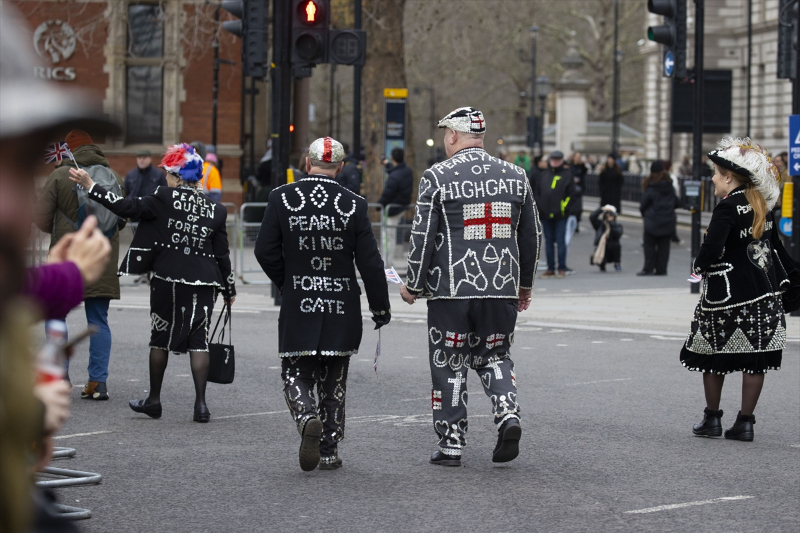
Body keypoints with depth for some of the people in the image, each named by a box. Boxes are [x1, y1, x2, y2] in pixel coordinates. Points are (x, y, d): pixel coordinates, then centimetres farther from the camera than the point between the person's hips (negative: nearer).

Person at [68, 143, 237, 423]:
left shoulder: (165, 198, -7)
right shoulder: (215, 210, 4)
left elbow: (127, 207, -12)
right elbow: (222, 254, 6)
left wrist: (90, 185, -7)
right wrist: (229, 289, 16)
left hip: (168, 279, -2)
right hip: (203, 284, 3)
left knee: (161, 338, 11)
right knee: (198, 341, 3)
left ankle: (154, 400, 21)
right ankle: (200, 404, -4)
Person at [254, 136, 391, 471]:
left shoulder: (282, 198, -3)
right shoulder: (354, 205, -4)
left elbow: (265, 251, -2)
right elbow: (370, 263, -3)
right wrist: (380, 307, 7)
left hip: (298, 307, -1)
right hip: (342, 310, 1)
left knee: (296, 375, 10)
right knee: (333, 383, 12)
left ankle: (307, 419, -20)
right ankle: (329, 452, 14)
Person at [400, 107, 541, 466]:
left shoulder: (437, 177, -6)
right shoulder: (515, 175, 6)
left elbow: (423, 237, -8)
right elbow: (532, 236, 11)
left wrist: (414, 285, 4)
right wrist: (525, 284, 23)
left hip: (451, 289, -3)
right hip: (502, 289, 3)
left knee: (449, 366, 7)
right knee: (495, 356, 18)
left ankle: (451, 445, 9)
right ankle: (508, 415, -5)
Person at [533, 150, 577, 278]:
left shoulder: (567, 175, 1)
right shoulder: (543, 175, 13)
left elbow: (572, 193, -3)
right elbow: (536, 192, 15)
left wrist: (565, 206, -10)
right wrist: (538, 206, 4)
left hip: (560, 215, -4)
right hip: (545, 215, 4)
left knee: (560, 242, -2)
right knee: (549, 242, 9)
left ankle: (562, 269, 4)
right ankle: (550, 268, 14)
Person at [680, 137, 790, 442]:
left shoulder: (728, 208, -15)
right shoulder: (761, 206, 8)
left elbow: (712, 249, -22)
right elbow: (775, 243, 17)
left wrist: (699, 266, -3)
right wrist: (790, 273, 28)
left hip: (729, 295, -7)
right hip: (764, 292, 7)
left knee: (714, 357, 8)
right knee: (754, 359, 6)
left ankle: (712, 419, 15)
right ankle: (745, 422, 8)